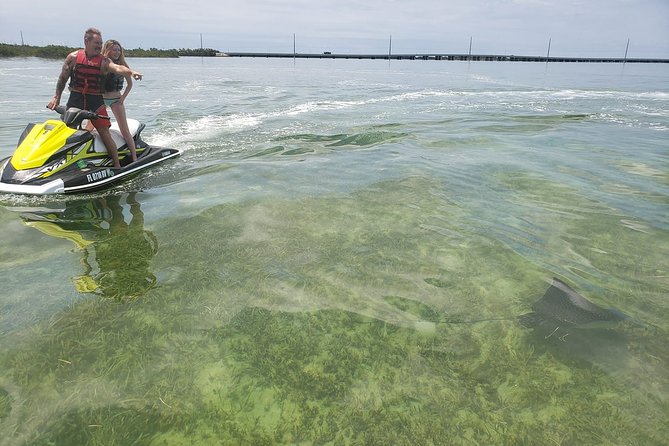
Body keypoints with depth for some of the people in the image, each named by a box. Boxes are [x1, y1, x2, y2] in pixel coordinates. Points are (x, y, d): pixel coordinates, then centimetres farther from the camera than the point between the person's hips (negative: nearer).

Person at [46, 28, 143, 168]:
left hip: (96, 101, -2)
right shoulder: (73, 57, 2)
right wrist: (56, 97, 5)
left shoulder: (104, 61, -3)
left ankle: (117, 165, -2)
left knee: (105, 134, -8)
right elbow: (63, 78, 9)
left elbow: (117, 68, -24)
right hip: (75, 100, 2)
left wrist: (131, 72, -46)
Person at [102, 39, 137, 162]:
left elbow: (130, 83, 8)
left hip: (116, 100, -1)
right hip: (100, 98, 1)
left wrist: (123, 97, -2)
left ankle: (134, 158, -2)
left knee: (125, 130, -5)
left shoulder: (122, 64, -1)